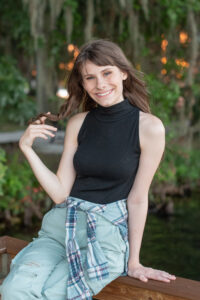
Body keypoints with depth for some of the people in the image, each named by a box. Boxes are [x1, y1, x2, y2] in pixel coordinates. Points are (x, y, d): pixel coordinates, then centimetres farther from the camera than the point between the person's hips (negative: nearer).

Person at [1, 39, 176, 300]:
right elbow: (60, 193, 5)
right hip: (61, 225, 4)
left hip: (107, 232, -3)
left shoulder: (149, 126, -5)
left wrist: (133, 262, 2)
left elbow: (137, 198, -3)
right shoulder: (78, 123, 7)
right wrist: (26, 148, -4)